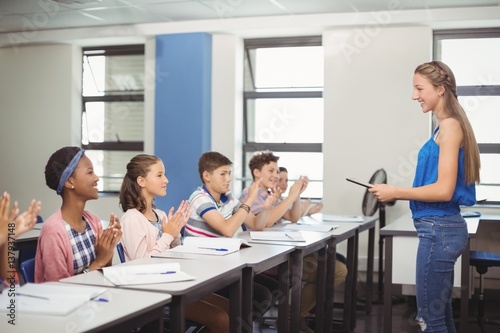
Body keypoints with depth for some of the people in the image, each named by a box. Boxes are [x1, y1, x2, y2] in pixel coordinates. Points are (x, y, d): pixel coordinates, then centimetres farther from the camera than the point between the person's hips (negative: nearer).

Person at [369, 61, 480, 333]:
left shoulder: (450, 126, -14)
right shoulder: (445, 127, 14)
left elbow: (444, 189, -20)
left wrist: (396, 192, -12)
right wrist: (398, 195, 12)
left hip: (439, 230, -10)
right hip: (442, 228, 10)